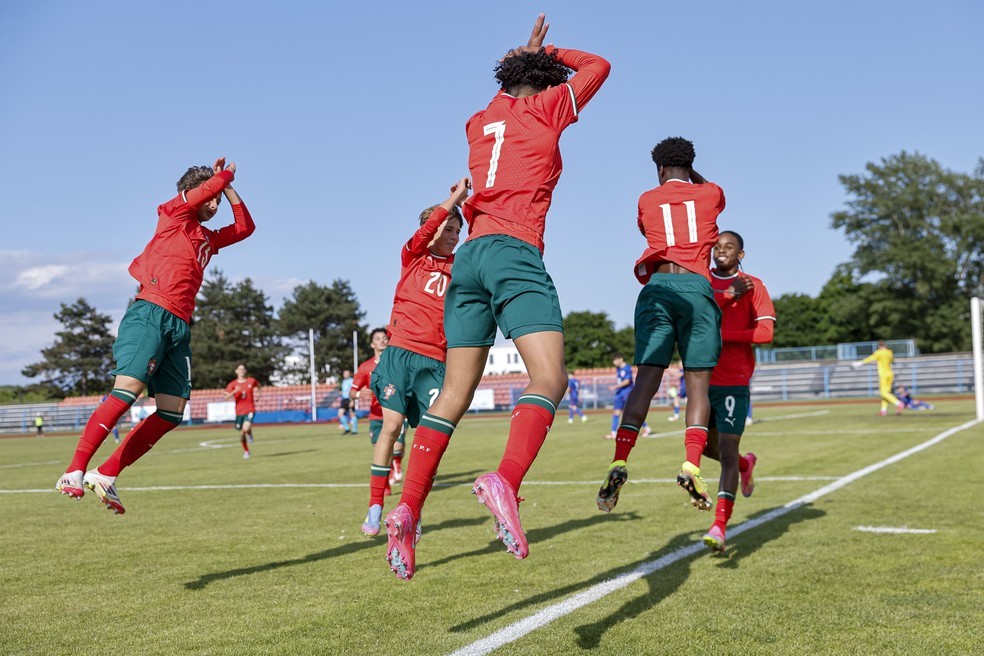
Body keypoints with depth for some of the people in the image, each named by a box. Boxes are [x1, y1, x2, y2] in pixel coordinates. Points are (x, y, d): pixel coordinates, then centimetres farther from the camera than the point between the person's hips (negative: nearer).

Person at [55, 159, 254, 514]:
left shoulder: (207, 239, 28)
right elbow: (212, 185, 1)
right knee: (129, 387, -25)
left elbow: (245, 226, 35)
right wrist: (225, 174, 21)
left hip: (180, 326, 8)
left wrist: (227, 187, 30)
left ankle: (105, 475, -3)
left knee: (172, 411, -5)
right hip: (151, 313, -8)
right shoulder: (173, 213, 10)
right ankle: (75, 471, -23)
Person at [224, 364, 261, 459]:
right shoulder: (233, 384, 0)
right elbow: (226, 398, -8)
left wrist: (257, 394, 7)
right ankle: (246, 451, 32)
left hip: (250, 410, -2)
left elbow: (258, 386, 26)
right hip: (239, 411, 2)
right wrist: (234, 392, -24)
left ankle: (250, 434, 12)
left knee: (246, 429, -26)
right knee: (242, 434, 8)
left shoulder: (252, 381, 2)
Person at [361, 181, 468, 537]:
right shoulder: (413, 256, 6)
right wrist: (454, 198, -22)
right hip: (401, 352, -2)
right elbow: (426, 230, -12)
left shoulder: (459, 267, 14)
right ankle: (375, 509, 1)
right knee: (391, 425, -8)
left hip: (434, 361, 3)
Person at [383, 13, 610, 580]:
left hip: (470, 256, 7)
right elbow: (598, 65, 23)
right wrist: (548, 56, 35)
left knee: (455, 393, 5)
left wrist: (526, 55, 50)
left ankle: (408, 509, -5)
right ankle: (506, 480, -43)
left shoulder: (480, 122, 24)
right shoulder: (545, 109, 8)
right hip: (516, 254, -7)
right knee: (550, 378, -16)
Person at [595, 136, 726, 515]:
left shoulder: (647, 201, 16)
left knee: (646, 379, -6)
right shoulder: (711, 195, 16)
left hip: (657, 288, 1)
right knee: (698, 383, -1)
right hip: (697, 287, -1)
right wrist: (690, 172, 54)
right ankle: (691, 466, -18)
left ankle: (619, 463, -20)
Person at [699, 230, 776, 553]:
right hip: (703, 378, 4)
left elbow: (766, 332, -9)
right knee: (707, 445, 14)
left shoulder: (753, 286, 2)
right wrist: (728, 295, -18)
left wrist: (720, 334, -16)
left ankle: (720, 527, -15)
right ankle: (745, 463, 47)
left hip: (734, 382, -4)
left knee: (728, 450, -12)